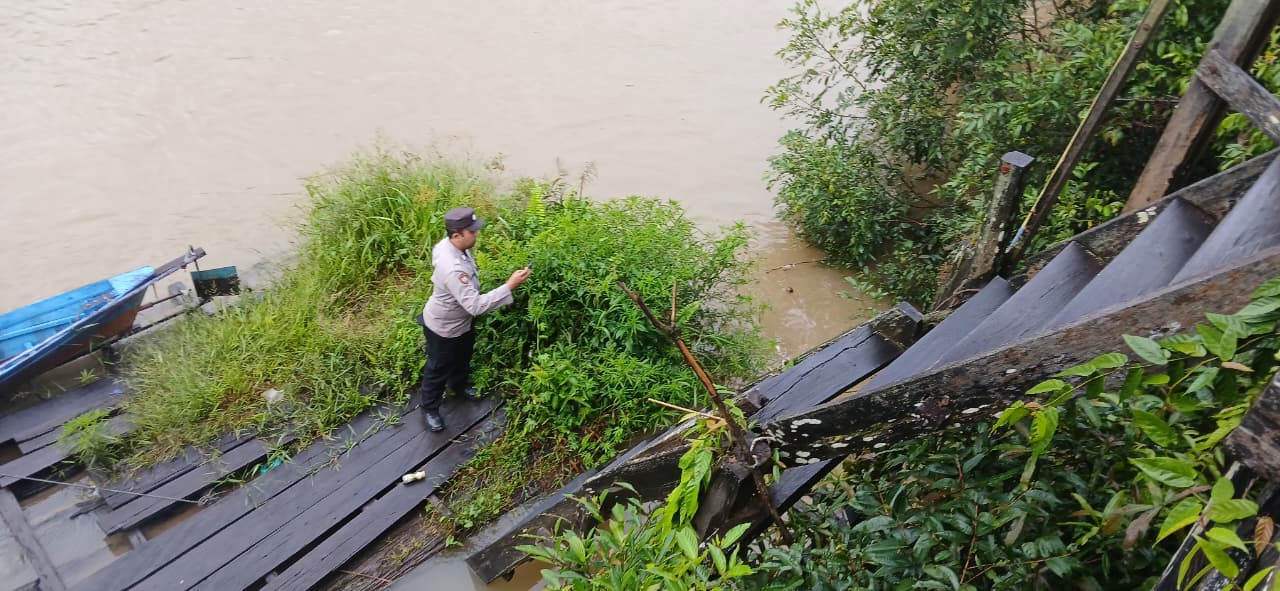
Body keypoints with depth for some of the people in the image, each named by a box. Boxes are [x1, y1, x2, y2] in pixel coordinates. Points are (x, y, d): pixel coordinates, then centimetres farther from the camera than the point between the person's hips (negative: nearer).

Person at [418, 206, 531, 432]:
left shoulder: (450, 245, -13)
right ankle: (430, 409, 41)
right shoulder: (453, 268, -43)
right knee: (438, 369, 16)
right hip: (443, 327, -9)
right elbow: (475, 305, -44)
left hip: (460, 321, 9)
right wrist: (510, 286, -46)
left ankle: (459, 386, 61)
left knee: (462, 358, 32)